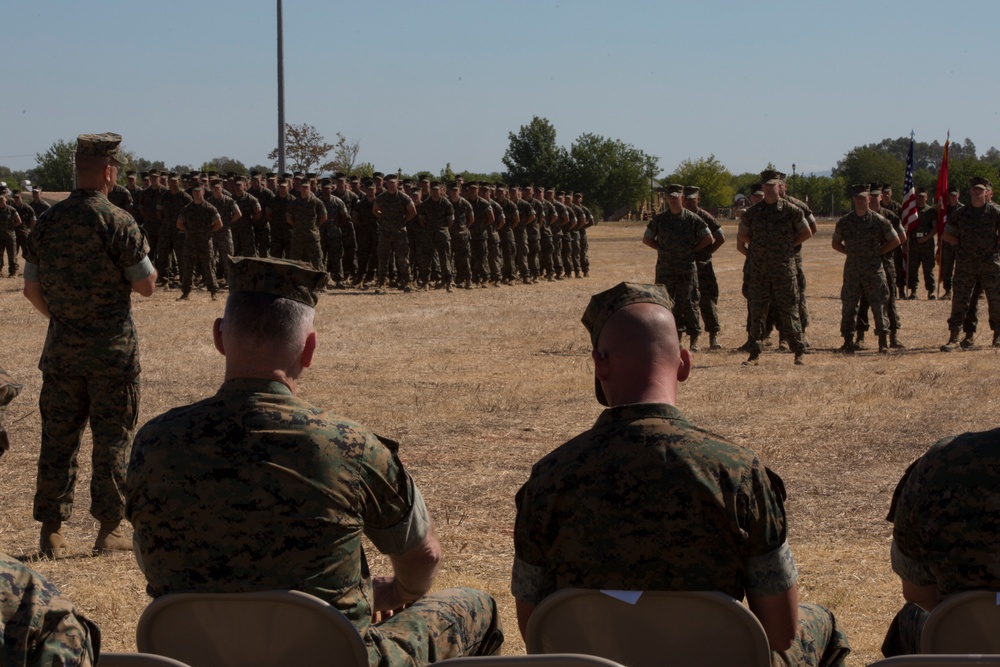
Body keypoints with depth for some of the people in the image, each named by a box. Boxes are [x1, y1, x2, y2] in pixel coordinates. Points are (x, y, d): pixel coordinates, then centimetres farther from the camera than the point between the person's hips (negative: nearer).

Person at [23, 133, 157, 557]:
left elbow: (31, 289, 7)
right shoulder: (118, 223, -13)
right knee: (112, 438, 4)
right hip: (111, 348, -4)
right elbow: (146, 286, -9)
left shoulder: (47, 222, 2)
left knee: (57, 437, 9)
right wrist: (139, 256, 9)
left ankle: (51, 530, 12)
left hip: (61, 347, 4)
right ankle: (109, 529, 7)